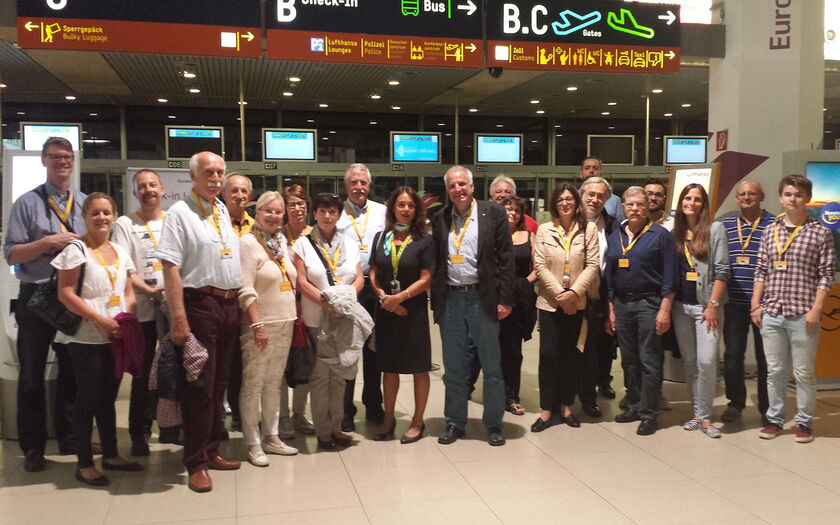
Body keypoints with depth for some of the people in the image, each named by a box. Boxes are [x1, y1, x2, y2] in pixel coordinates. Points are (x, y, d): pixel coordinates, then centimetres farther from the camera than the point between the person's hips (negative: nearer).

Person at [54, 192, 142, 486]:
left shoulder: (120, 252, 12)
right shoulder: (76, 250, -6)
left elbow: (129, 294, 15)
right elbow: (65, 294, -13)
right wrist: (100, 320, -19)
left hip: (116, 337, 6)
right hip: (86, 339, -6)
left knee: (108, 397, 14)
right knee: (88, 399, 0)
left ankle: (111, 455, 25)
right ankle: (85, 464, 10)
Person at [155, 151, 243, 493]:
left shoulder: (223, 212, 14)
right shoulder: (180, 213, -8)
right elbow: (170, 268, -14)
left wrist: (240, 304, 13)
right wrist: (178, 318, -20)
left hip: (230, 305, 7)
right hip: (200, 303, -7)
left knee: (218, 384, 14)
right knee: (200, 386, -2)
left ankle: (211, 451, 26)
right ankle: (196, 463, 9)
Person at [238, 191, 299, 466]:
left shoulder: (282, 242, 12)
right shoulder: (248, 242, -9)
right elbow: (246, 290, -15)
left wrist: (295, 317, 14)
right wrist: (257, 325, -19)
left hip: (285, 323, 7)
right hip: (260, 324, -7)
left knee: (274, 382, 14)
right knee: (253, 384, 0)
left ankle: (271, 437, 23)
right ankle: (253, 444, 9)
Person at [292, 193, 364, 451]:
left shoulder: (349, 243, 12)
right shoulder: (303, 243, 2)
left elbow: (359, 279, 8)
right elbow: (302, 281, -5)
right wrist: (323, 300, -20)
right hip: (316, 319, -3)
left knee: (340, 375, 8)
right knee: (320, 375, 2)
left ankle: (336, 427, 19)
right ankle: (322, 430, 11)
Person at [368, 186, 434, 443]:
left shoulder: (424, 240, -3)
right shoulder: (381, 238, 8)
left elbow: (425, 279, -8)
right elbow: (373, 275, 7)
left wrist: (400, 297, -17)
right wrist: (384, 297, -9)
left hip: (414, 310, -3)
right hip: (385, 311, 3)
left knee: (419, 368, 4)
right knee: (389, 366, 12)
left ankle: (417, 421, 18)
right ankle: (388, 419, 26)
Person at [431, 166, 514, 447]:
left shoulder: (494, 213, -1)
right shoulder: (440, 218, 8)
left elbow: (505, 258, -3)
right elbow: (436, 262, 9)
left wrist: (504, 300, -8)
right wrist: (435, 302, 3)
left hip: (483, 299, -3)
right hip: (450, 300, 3)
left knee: (492, 366, 5)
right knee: (454, 367, 11)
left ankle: (494, 424, 18)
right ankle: (455, 423, 23)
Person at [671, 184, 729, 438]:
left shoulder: (715, 229, -1)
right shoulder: (674, 232, 10)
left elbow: (722, 270, -6)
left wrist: (713, 305, -12)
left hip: (705, 305, -4)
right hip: (680, 305, 4)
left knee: (706, 361, -10)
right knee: (689, 362, 9)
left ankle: (704, 416, 1)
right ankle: (697, 413, 18)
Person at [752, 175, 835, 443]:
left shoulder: (820, 233, -1)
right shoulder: (770, 231, 10)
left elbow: (826, 275, -4)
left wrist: (815, 310, -11)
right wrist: (756, 305, 5)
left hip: (802, 315, -3)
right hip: (771, 313, 3)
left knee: (804, 373, 5)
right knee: (775, 371, 10)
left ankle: (804, 422, 18)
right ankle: (774, 419, 21)